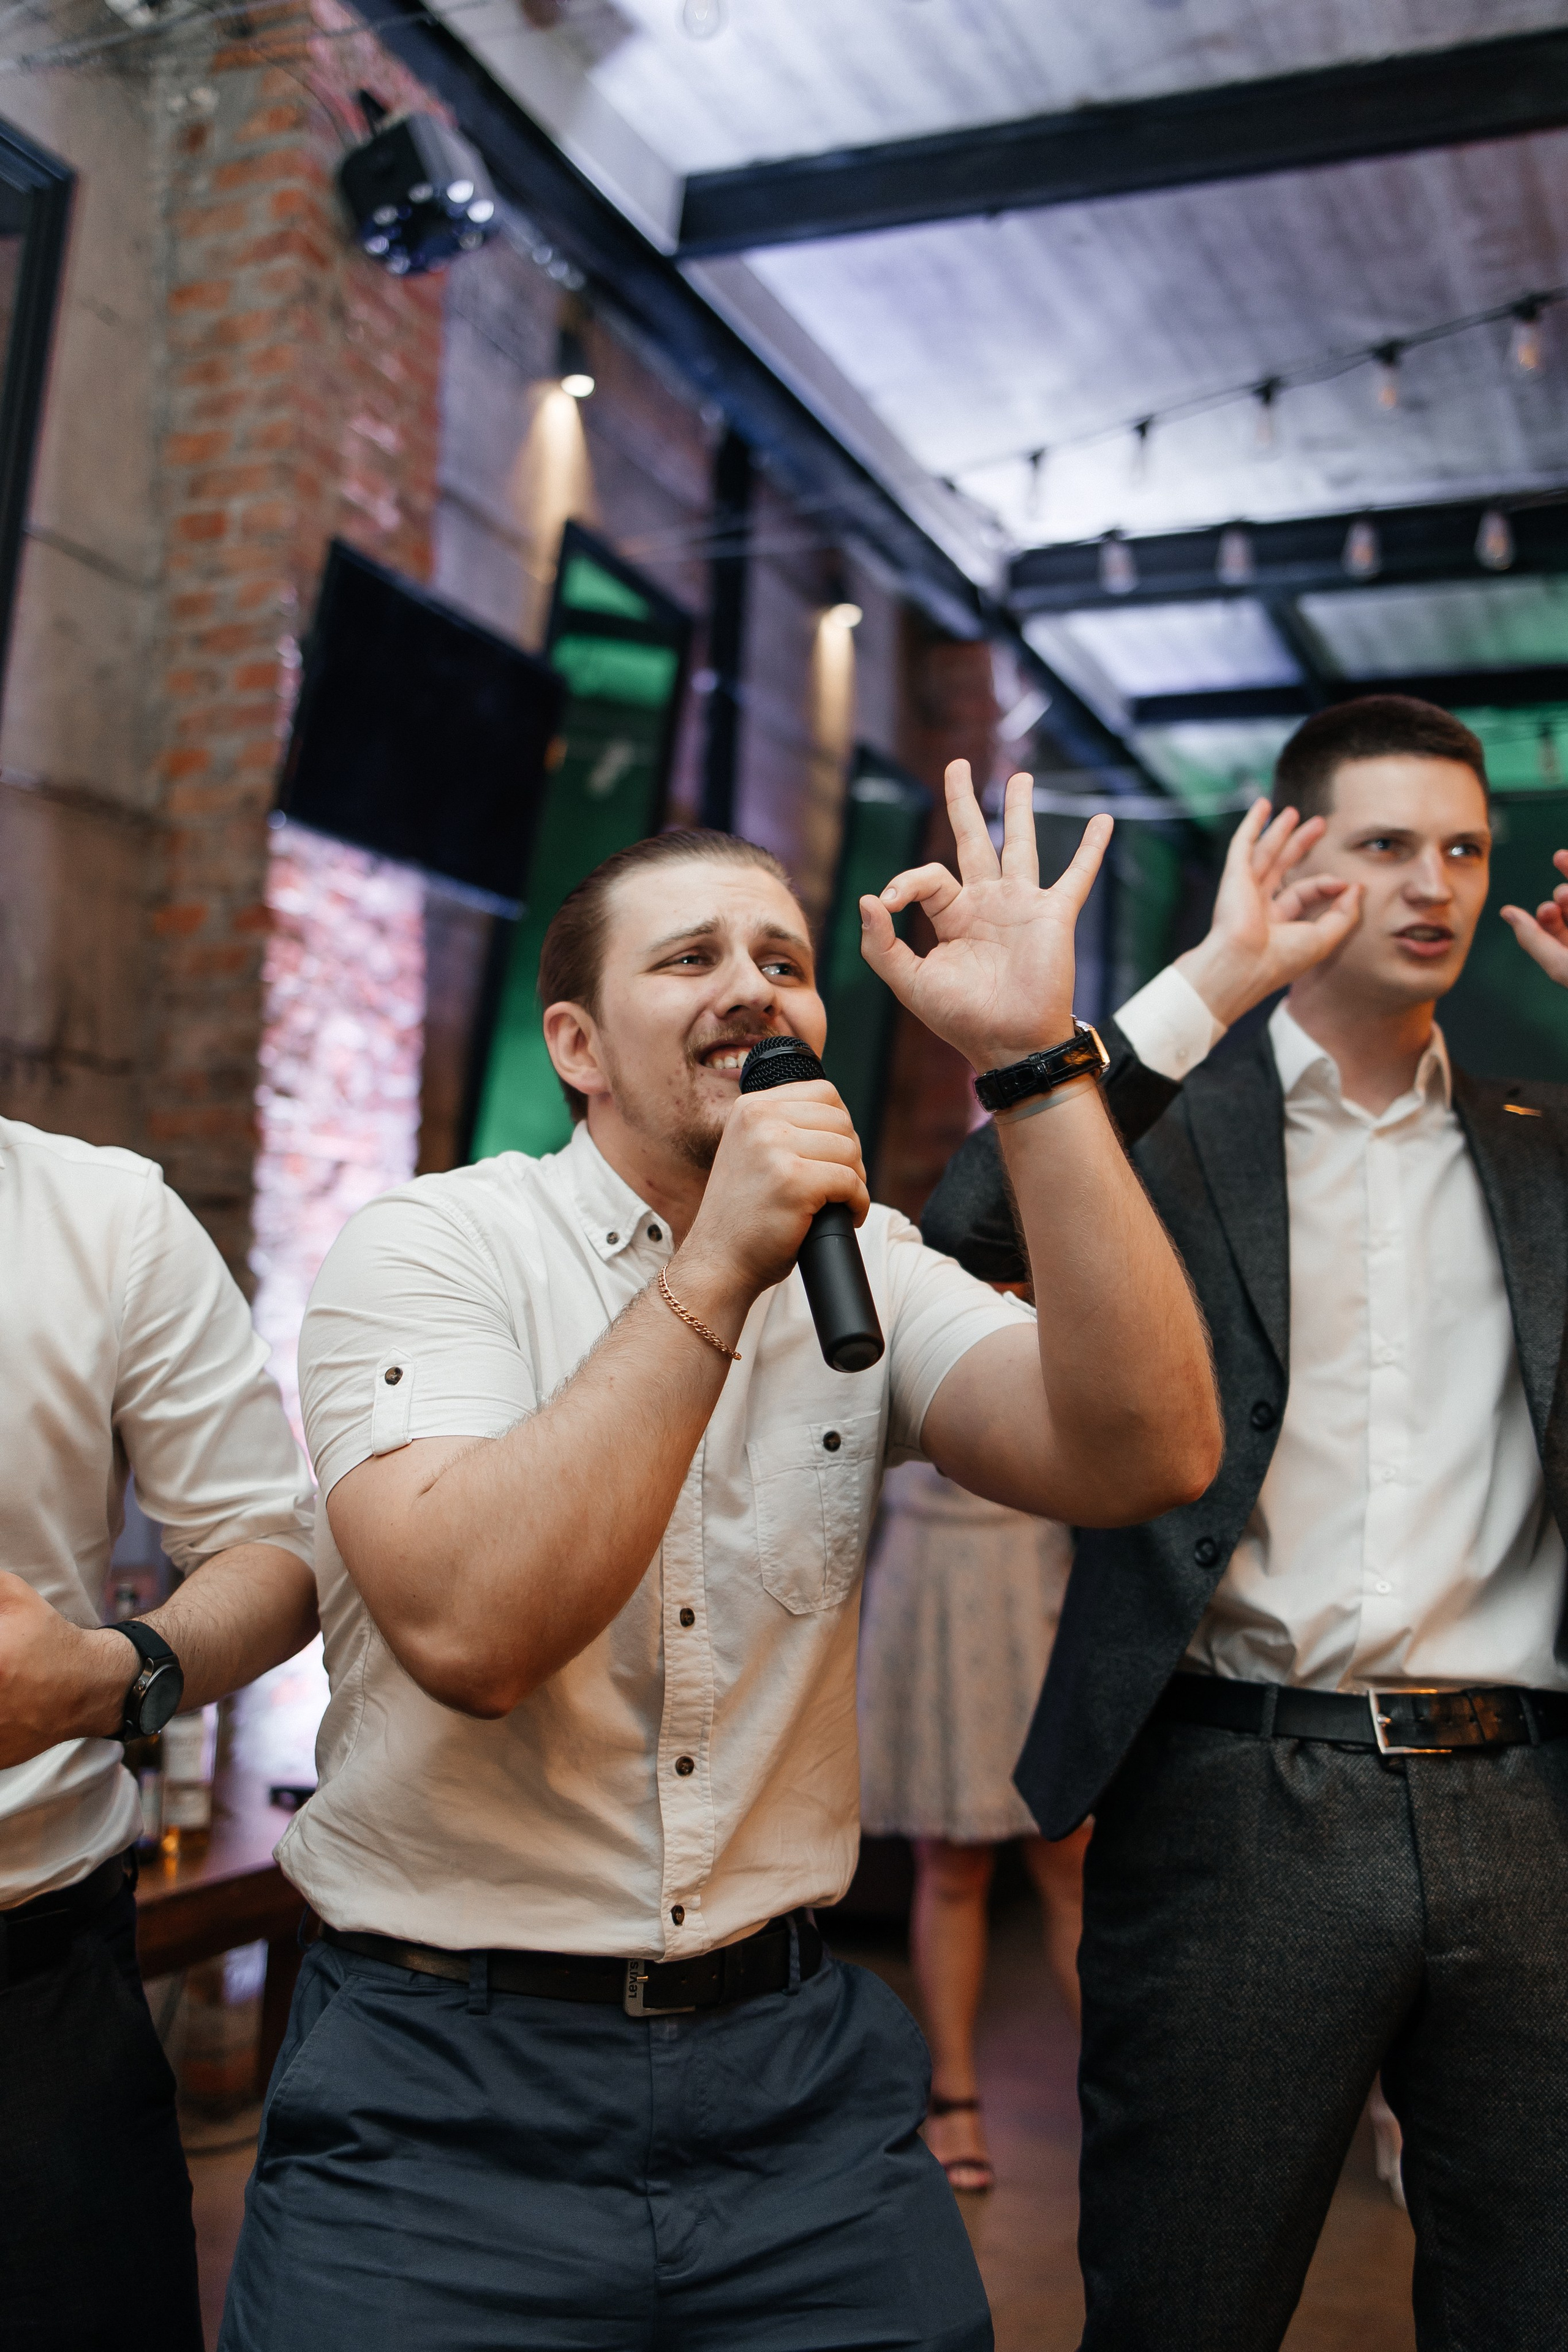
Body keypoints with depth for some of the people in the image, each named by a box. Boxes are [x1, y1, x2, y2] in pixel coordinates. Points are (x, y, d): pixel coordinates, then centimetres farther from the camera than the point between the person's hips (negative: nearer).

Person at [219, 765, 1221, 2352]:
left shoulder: (864, 1269, 2)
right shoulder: (430, 1247, -9)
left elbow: (1145, 1455, -15)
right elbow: (466, 1629, -25)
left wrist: (1036, 1056, -20)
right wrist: (714, 1274, -27)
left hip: (797, 2060, 4)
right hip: (446, 2091, -3)